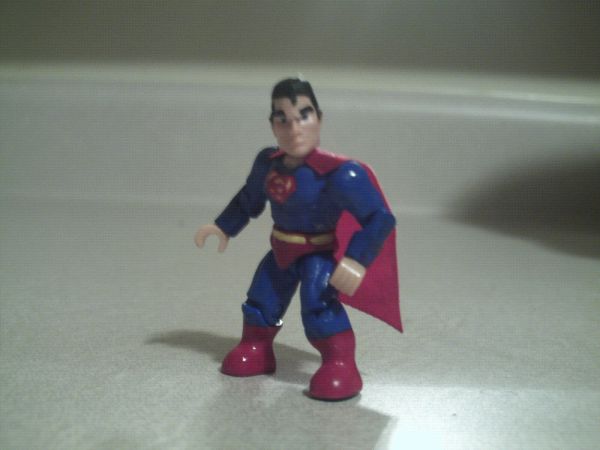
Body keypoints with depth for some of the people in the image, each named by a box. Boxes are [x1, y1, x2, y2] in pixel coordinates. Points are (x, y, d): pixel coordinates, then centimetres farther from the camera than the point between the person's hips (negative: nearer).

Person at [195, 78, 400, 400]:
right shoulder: (267, 163, -9)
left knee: (319, 302, -23)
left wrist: (355, 260, -38)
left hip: (320, 253, -6)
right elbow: (248, 201, 14)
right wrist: (223, 227, 18)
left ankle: (341, 366, -11)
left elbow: (380, 219, -30)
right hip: (282, 250, 7)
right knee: (261, 300, 13)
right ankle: (256, 349, 37)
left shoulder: (339, 174, -31)